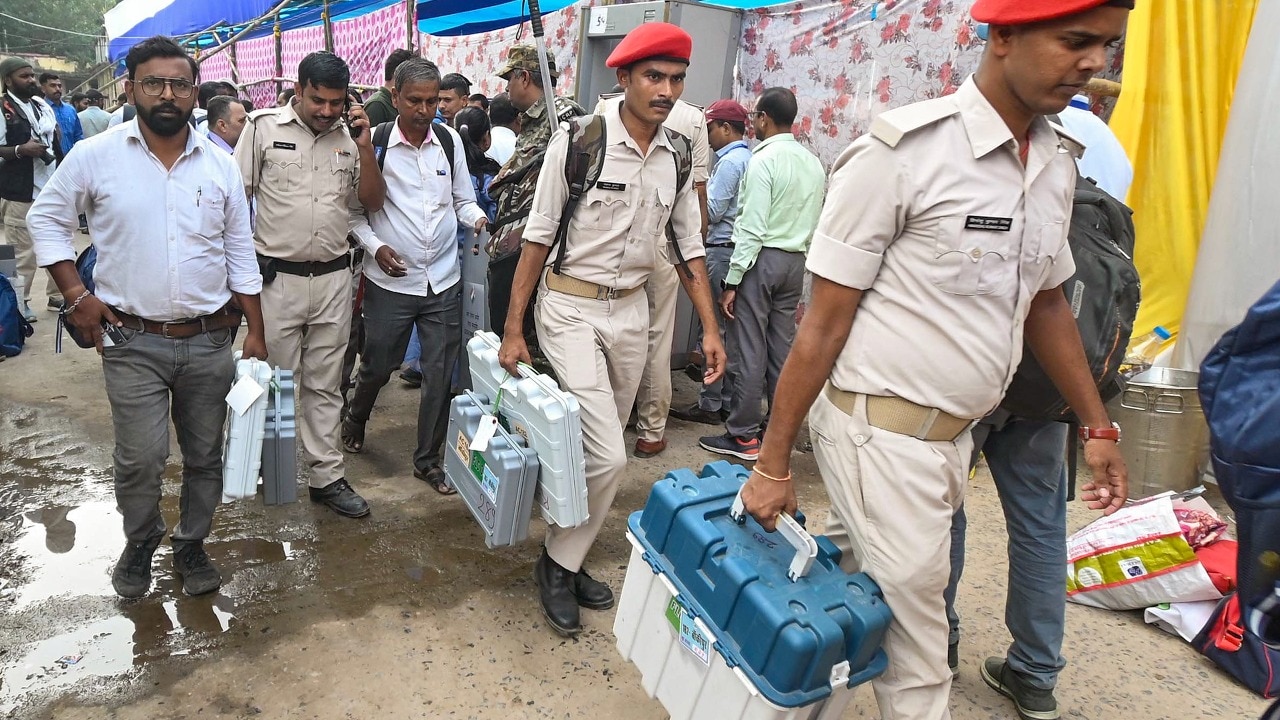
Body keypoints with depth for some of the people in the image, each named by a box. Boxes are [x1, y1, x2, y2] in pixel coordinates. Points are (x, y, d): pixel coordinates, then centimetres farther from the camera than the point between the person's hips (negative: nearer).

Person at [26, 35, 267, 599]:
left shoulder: (220, 165, 3)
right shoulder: (96, 155, -3)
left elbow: (241, 253, 6)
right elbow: (46, 218, 9)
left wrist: (255, 334, 4)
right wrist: (75, 293, -2)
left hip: (211, 341, 2)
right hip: (133, 342, -2)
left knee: (205, 456, 10)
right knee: (140, 459, 0)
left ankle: (191, 545, 31)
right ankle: (140, 542, 28)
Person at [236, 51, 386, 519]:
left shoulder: (349, 136, 6)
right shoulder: (264, 127, -2)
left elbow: (373, 204, 5)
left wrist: (365, 148, -7)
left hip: (333, 278, 3)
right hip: (277, 277, -2)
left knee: (325, 385, 10)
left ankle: (327, 476, 18)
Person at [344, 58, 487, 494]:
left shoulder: (450, 139, 2)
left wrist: (477, 219, -11)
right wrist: (375, 246, -14)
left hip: (444, 279, 3)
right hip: (391, 281, -2)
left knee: (440, 373, 7)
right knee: (378, 365, 13)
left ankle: (429, 459, 24)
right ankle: (355, 421, 46)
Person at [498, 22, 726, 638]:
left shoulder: (677, 157, 3)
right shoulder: (579, 140, -12)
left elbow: (688, 246, 11)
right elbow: (539, 236, -9)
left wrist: (710, 327, 4)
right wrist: (513, 329, -8)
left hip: (632, 309, 5)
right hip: (572, 308, -5)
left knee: (597, 447, 12)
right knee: (607, 455, -10)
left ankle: (568, 558, 29)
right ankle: (558, 565, 12)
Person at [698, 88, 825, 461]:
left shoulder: (763, 160, -13)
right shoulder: (813, 164, 10)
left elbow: (753, 228, -18)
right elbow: (815, 223, 12)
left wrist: (732, 281, -15)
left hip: (761, 259, -7)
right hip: (796, 261, 7)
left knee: (749, 349, -1)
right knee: (782, 348, 12)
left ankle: (743, 435, 5)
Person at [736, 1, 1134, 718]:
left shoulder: (1060, 162, 7)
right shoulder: (904, 150, -16)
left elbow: (1048, 301, 20)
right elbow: (826, 319, -14)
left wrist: (1097, 424, 20)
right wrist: (774, 463, -11)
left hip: (956, 430, 7)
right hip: (882, 429, -7)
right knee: (912, 631, 3)